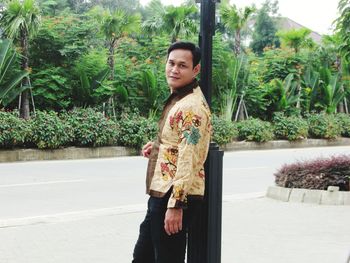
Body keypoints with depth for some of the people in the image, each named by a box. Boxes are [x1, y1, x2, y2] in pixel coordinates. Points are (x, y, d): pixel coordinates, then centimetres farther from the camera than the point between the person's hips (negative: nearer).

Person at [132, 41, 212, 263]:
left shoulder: (192, 106, -17)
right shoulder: (177, 99, 15)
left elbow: (189, 160, -23)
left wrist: (176, 205, -24)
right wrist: (156, 147, 10)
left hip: (177, 198, -10)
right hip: (161, 195, 10)